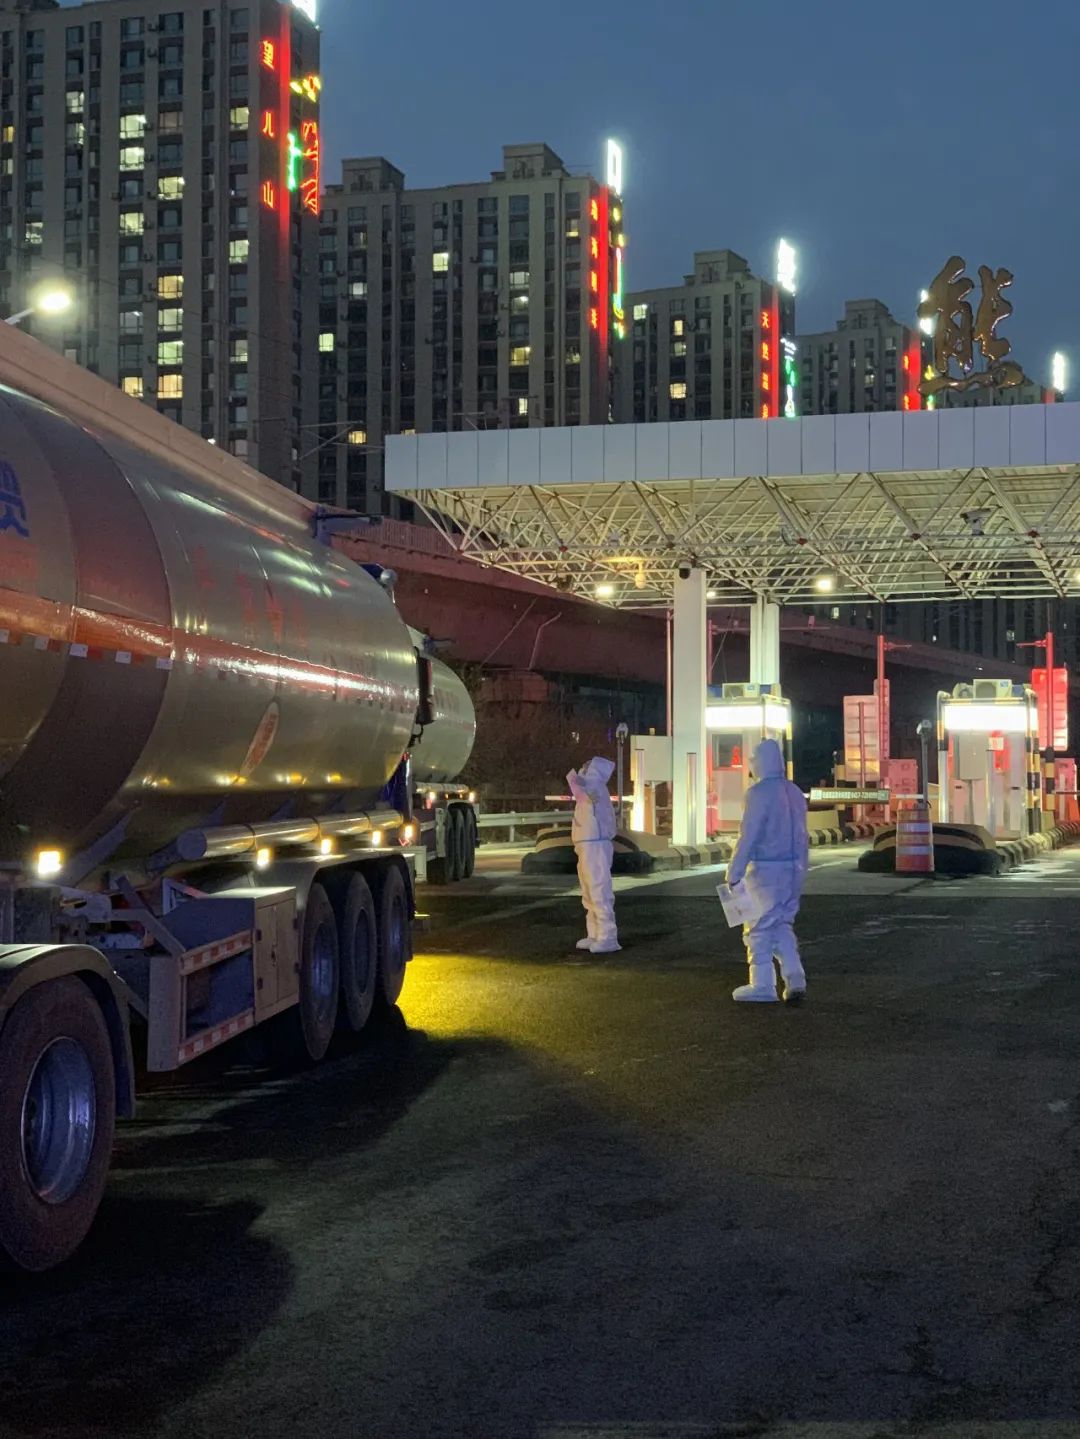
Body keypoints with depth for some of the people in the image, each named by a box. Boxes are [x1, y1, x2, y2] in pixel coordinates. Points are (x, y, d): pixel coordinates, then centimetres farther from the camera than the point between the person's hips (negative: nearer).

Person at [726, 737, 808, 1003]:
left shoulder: (759, 792, -12)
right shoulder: (795, 792, 12)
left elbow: (748, 836, -15)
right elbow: (802, 837, 16)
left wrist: (734, 873, -11)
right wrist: (801, 871, 22)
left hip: (765, 869, -7)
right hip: (793, 869, 7)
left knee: (760, 927, 2)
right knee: (782, 924, 15)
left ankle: (762, 986, 6)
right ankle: (795, 979, 4)